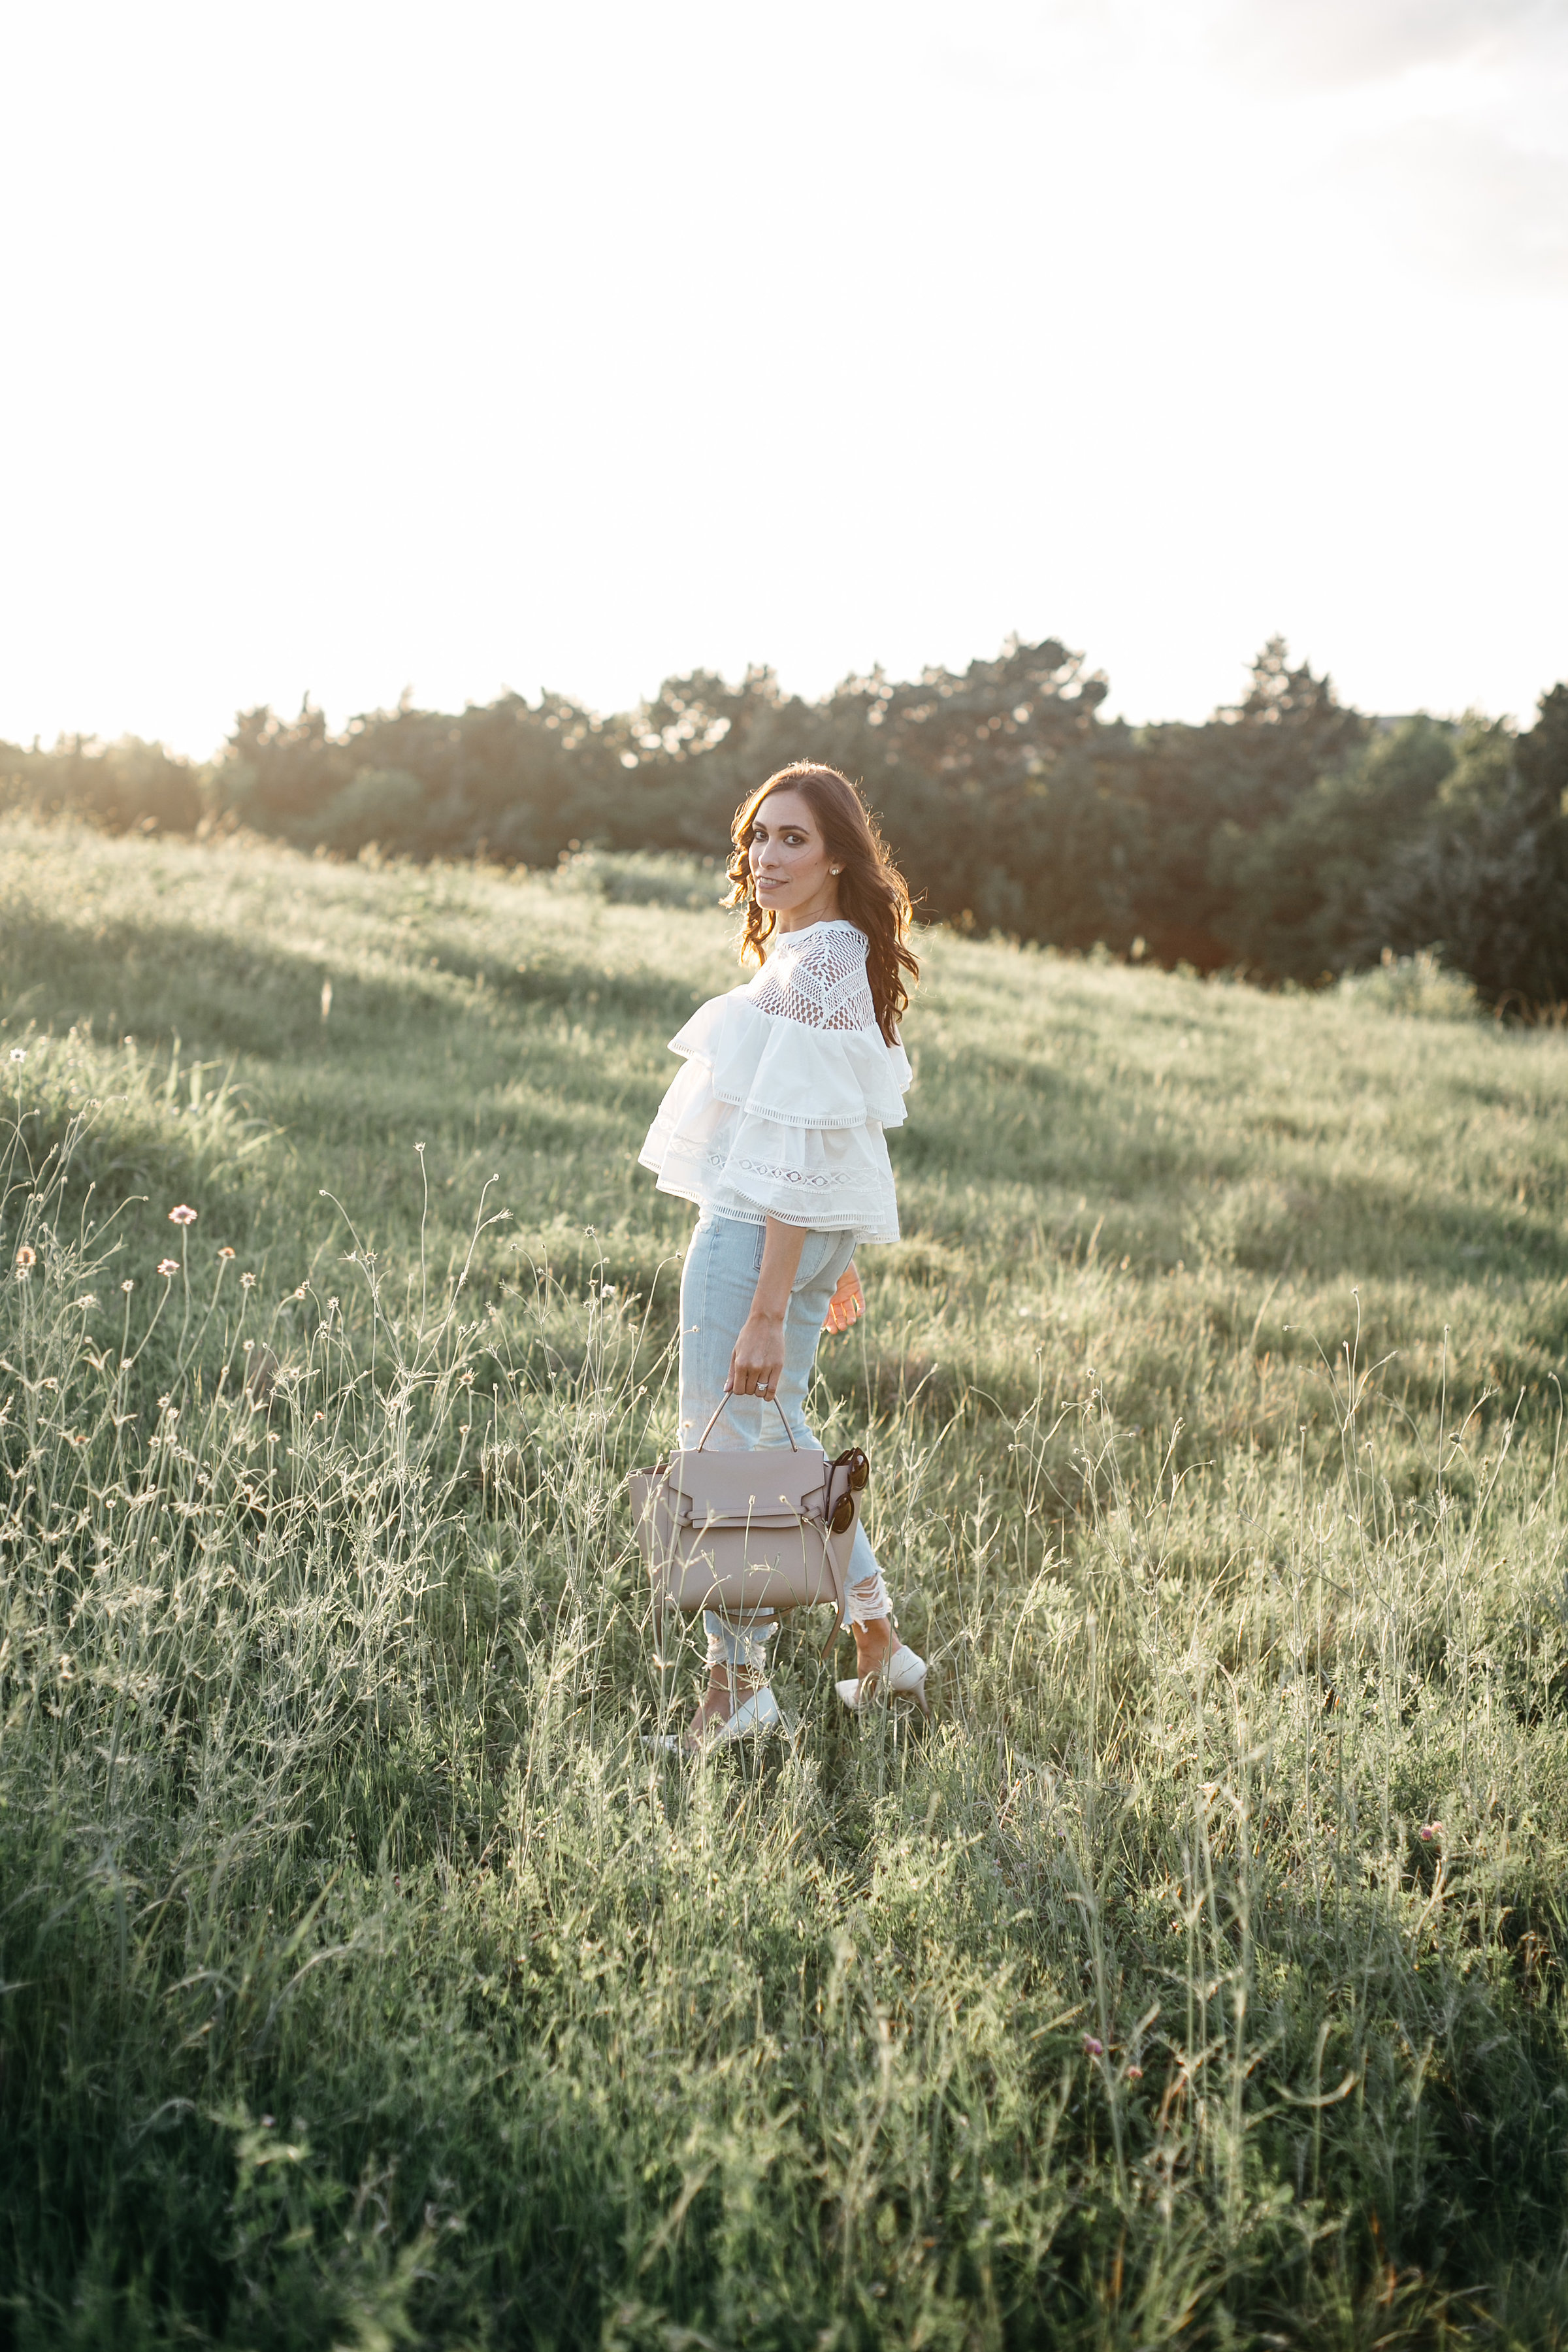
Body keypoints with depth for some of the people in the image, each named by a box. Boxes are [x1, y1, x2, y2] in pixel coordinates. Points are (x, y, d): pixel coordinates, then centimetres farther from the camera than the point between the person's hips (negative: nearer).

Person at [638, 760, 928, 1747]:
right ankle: (881, 1646, 30)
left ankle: (738, 1685, 13)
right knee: (777, 1429, 21)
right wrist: (837, 1263, 25)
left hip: (757, 1229, -10)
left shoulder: (814, 970, -19)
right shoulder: (836, 957, 13)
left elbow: (800, 1153, -23)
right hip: (813, 1230, 10)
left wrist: (767, 1314, -24)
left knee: (731, 1449, 0)